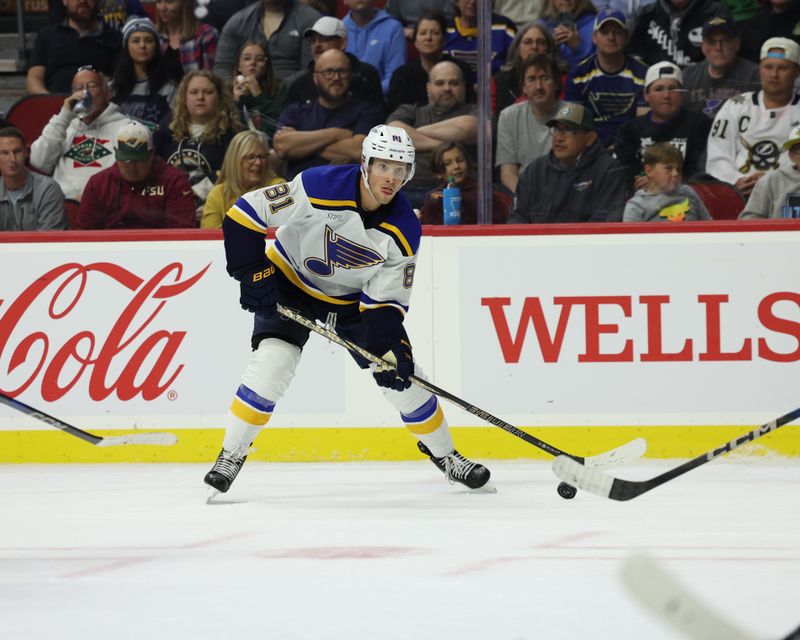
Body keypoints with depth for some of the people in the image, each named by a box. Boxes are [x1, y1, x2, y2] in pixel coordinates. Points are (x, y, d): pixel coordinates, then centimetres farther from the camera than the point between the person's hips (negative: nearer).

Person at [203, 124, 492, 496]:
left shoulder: (404, 231, -19)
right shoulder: (320, 187, -31)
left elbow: (386, 299, -12)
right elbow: (245, 213, -27)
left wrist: (391, 346, -28)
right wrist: (253, 275, -27)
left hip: (354, 297, 3)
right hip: (292, 283, -3)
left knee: (403, 374, -2)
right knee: (273, 361, -24)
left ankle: (443, 454, 21)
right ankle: (231, 456, -9)